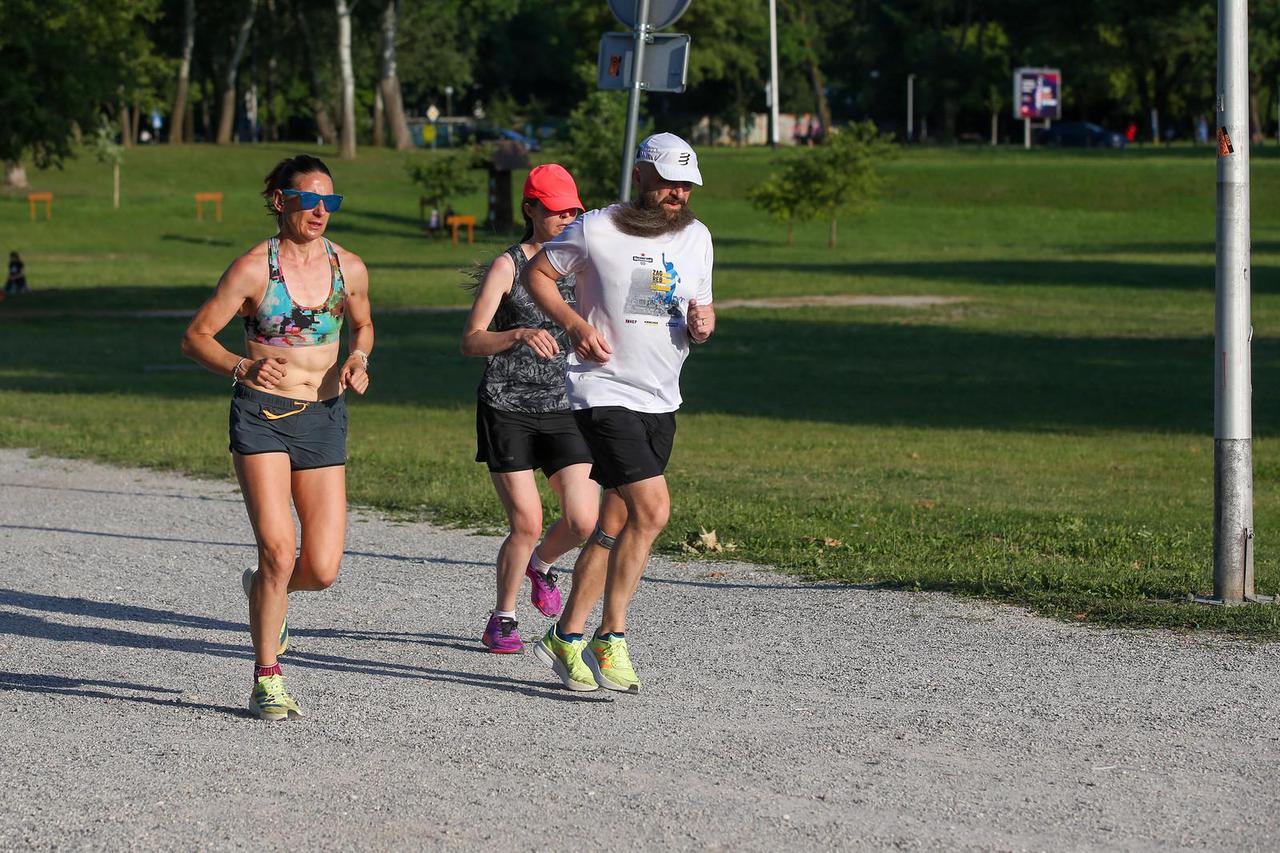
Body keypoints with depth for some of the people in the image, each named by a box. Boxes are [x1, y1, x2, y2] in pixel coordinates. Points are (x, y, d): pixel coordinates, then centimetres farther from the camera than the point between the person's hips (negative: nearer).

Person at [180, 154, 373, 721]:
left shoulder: (349, 269, 4)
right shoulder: (253, 268, -7)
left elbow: (361, 325, 23)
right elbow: (195, 337, -4)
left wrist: (358, 360, 1)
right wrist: (240, 367, -23)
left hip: (323, 418, 4)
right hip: (261, 417, -4)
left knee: (322, 569, -4)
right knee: (278, 550, -16)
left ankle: (263, 589, 33)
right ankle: (267, 680, -1)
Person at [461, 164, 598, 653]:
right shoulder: (507, 266, -4)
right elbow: (471, 342, -11)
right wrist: (521, 334, -28)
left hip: (562, 410, 4)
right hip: (507, 408, -4)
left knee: (583, 521, -8)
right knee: (526, 523, -8)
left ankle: (540, 564, 26)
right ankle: (502, 619, 13)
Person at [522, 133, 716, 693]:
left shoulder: (695, 238, 10)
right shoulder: (597, 230, -8)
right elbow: (537, 272, 3)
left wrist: (702, 324, -5)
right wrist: (575, 324, -11)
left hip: (660, 400, 7)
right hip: (604, 390, -7)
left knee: (616, 525, 9)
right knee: (652, 509, -19)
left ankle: (567, 637, 20)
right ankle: (611, 639, -10)